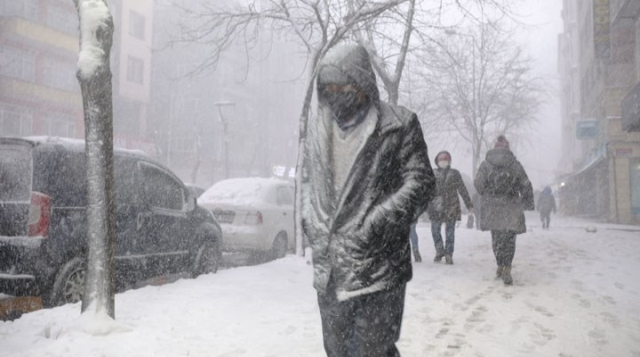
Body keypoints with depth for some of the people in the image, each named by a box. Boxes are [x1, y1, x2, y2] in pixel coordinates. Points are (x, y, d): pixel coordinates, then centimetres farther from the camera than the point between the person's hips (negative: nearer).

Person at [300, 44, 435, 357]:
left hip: (376, 267, -5)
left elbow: (419, 183, -7)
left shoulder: (398, 125, -5)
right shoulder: (318, 128, 10)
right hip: (328, 269, 5)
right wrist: (312, 224, 4)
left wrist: (370, 229, -15)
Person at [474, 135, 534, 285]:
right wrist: (528, 204, 15)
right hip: (511, 207, -1)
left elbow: (478, 183, -7)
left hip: (492, 207, 1)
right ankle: (506, 271, -7)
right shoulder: (515, 164, 2)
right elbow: (526, 186, 3)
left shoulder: (486, 164, 0)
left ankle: (500, 267, 21)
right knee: (509, 238, 2)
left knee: (496, 237, 14)